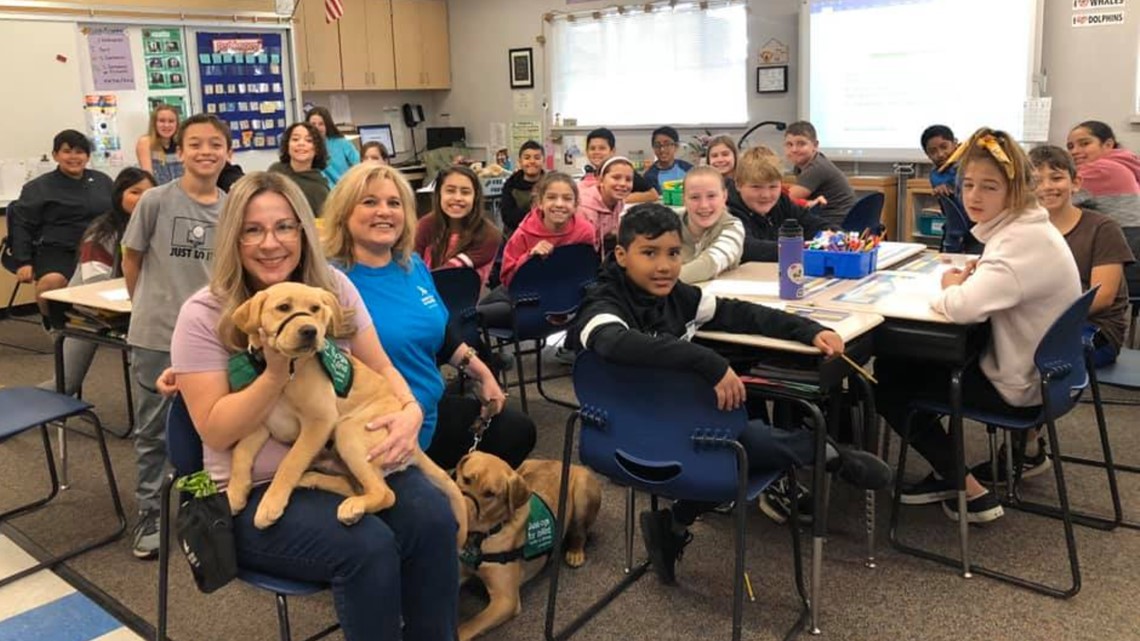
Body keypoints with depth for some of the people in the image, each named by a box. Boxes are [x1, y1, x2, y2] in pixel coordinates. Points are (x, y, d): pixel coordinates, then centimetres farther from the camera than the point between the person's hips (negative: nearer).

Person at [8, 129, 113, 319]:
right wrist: (24, 262, -3)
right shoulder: (38, 187, 11)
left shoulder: (103, 181, 20)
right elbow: (22, 225, 7)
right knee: (51, 281, -36)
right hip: (57, 252, -2)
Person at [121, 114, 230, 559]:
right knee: (152, 430, 10)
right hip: (155, 336, -2)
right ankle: (149, 515, 24)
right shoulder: (155, 201, -10)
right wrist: (148, 307, 9)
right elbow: (131, 261, 1)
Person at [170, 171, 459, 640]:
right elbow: (217, 431, -11)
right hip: (259, 491, -3)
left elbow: (380, 368, 7)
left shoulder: (333, 287, 3)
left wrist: (410, 411, -14)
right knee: (369, 546, -30)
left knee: (432, 519, -24)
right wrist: (277, 372, -25)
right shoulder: (204, 315, -8)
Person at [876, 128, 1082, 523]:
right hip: (1034, 369, 10)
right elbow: (990, 294, 16)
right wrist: (972, 279, -6)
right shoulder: (1022, 228, 4)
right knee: (894, 363, 17)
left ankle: (968, 491, 10)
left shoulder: (1023, 242, -27)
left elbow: (964, 307, -38)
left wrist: (950, 288, -16)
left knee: (888, 383, 1)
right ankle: (947, 473, 23)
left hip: (1021, 386, -10)